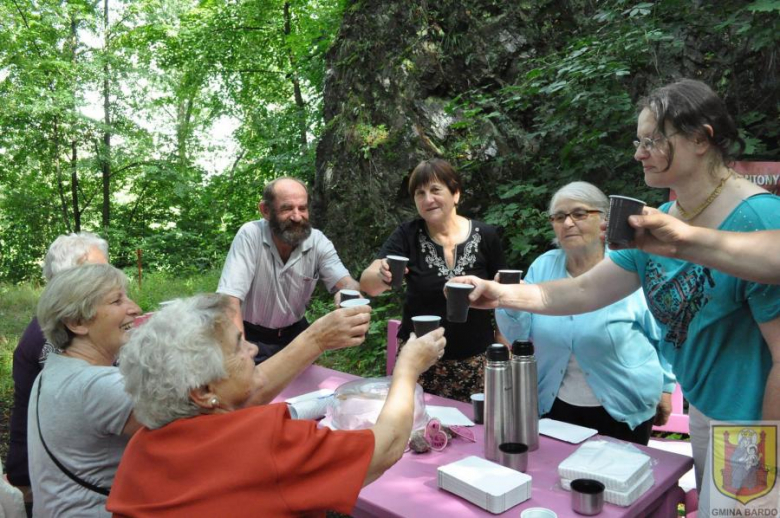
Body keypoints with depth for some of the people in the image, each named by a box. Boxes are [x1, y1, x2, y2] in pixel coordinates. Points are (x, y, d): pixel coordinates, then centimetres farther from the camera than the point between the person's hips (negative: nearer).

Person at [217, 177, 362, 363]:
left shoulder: (318, 241, -10)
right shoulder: (250, 235, -20)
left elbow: (347, 283, -19)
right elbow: (230, 298, -25)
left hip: (294, 334, 3)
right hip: (252, 337, -3)